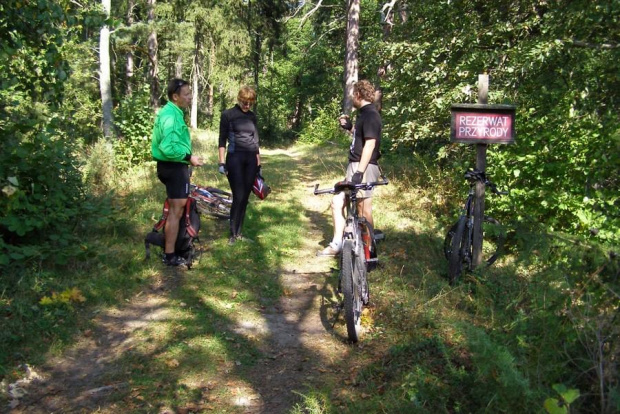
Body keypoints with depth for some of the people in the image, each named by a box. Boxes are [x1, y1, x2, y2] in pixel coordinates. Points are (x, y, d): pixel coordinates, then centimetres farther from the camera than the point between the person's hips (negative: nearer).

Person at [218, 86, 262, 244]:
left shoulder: (252, 116, 13)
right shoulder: (228, 114, 0)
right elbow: (222, 140, -1)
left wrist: (258, 164, 15)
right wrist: (222, 162, -8)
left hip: (251, 160, 5)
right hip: (235, 159, -4)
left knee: (245, 198, 4)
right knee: (238, 197, -9)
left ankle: (239, 232, 13)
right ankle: (233, 234, 2)